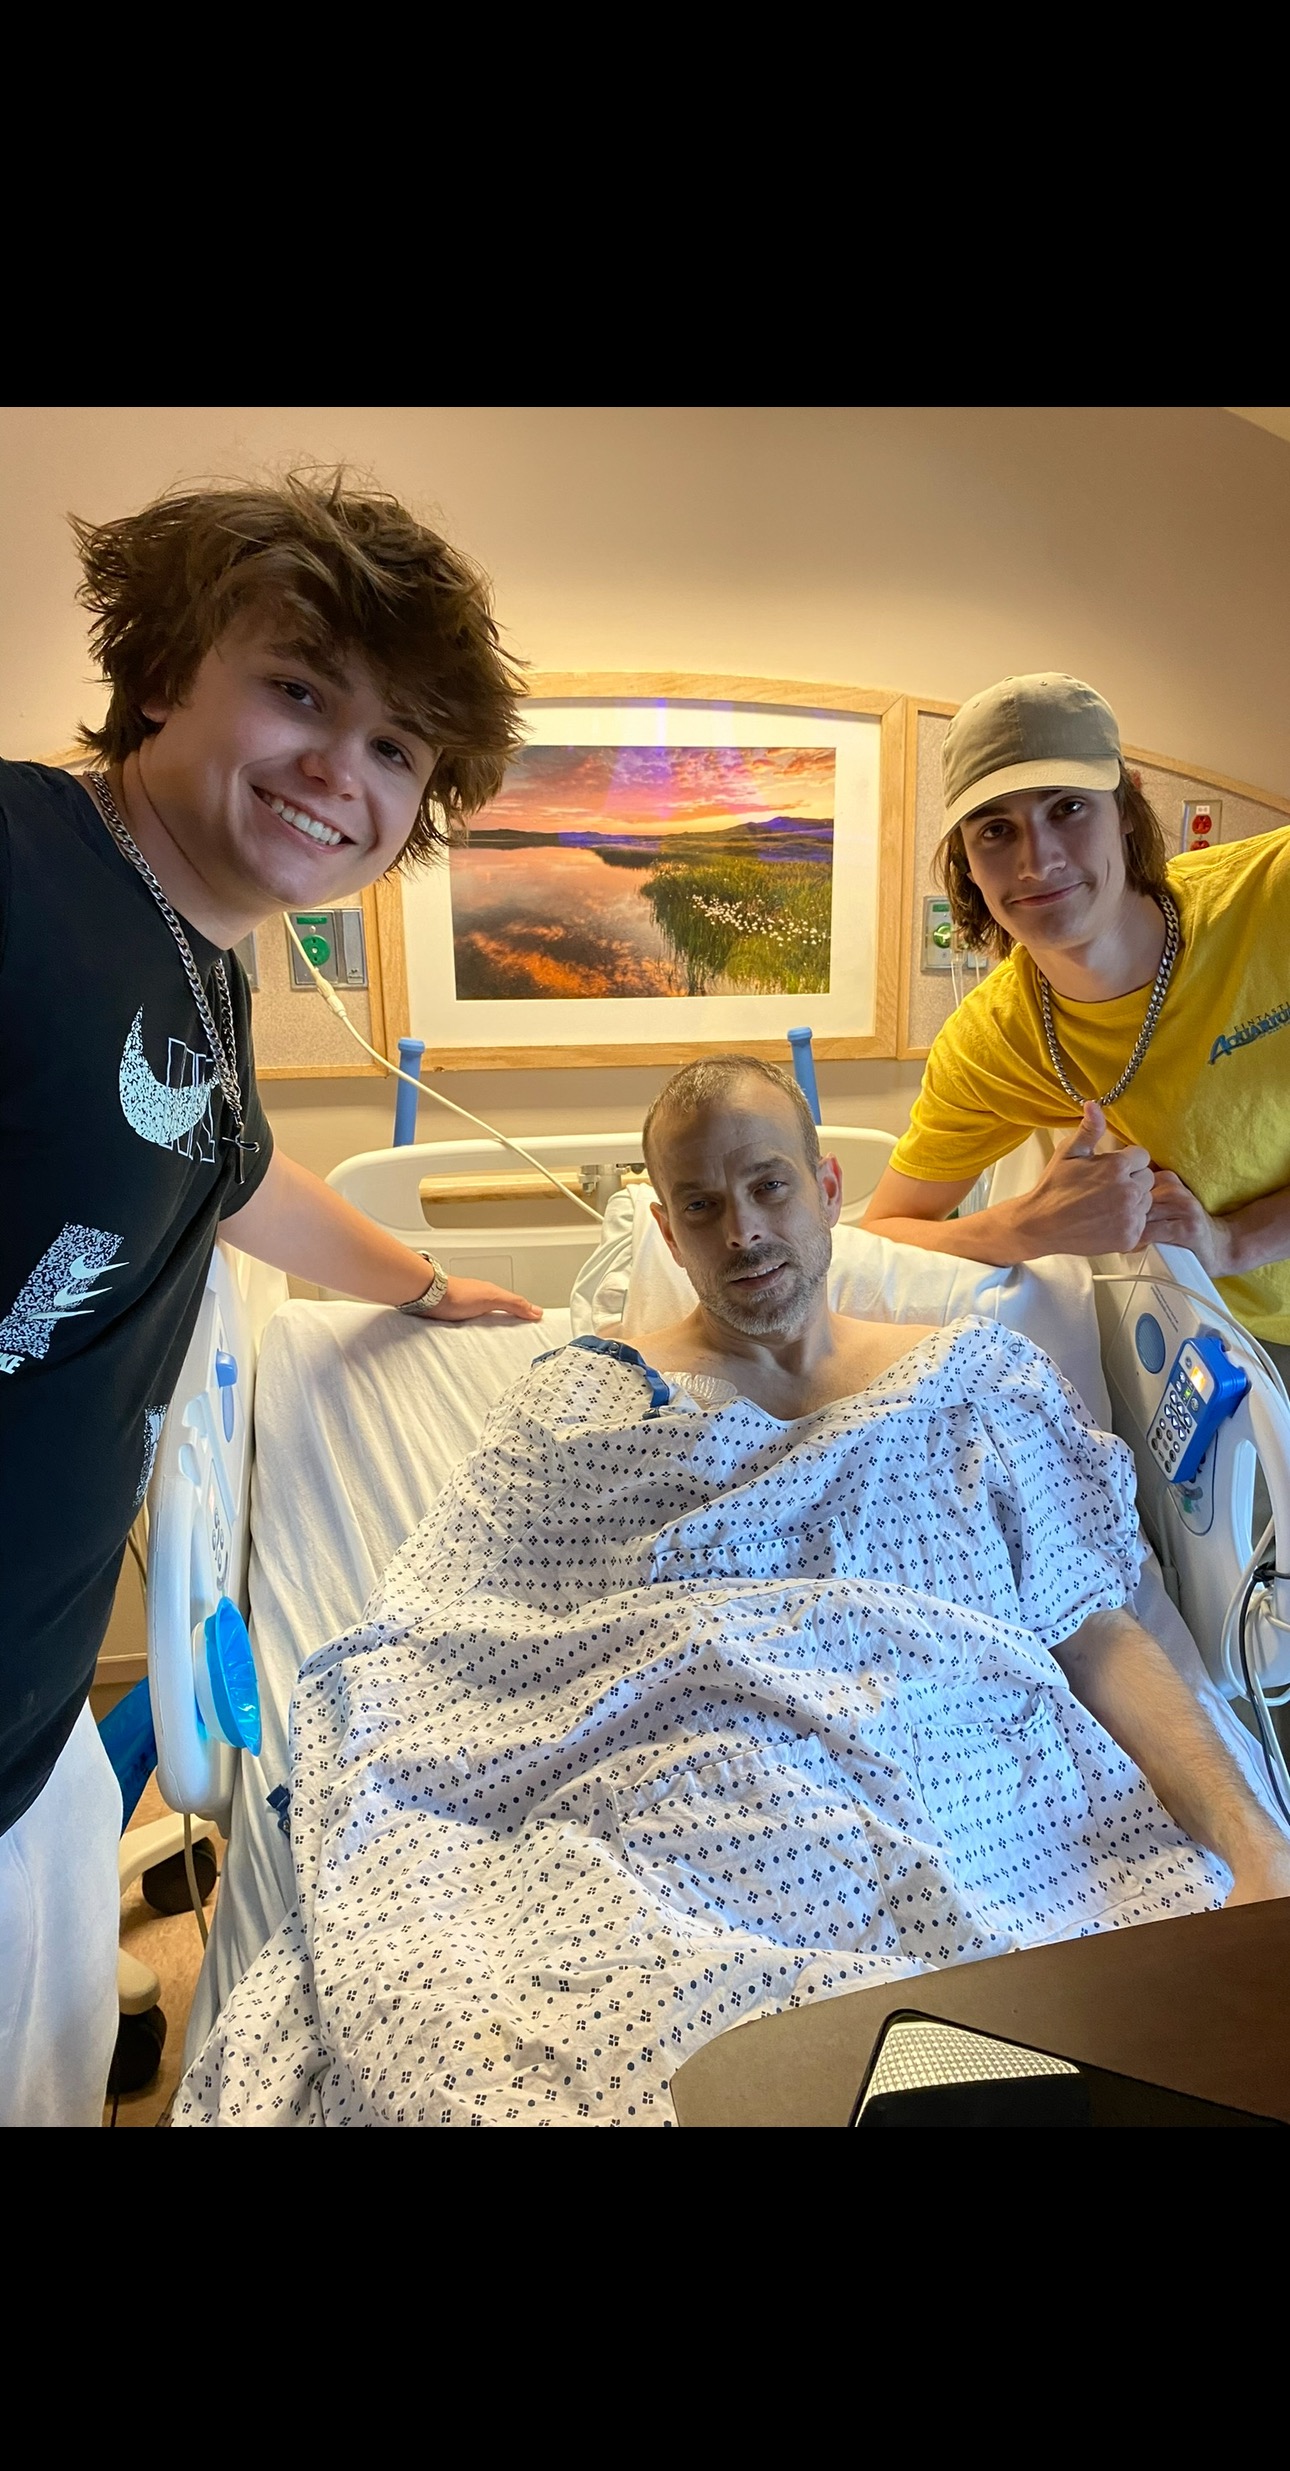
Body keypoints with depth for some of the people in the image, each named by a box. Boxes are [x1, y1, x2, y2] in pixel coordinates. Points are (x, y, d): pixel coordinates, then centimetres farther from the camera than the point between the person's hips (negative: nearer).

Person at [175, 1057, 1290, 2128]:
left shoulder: (976, 1379, 19)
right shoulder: (582, 1401, 15)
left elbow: (1104, 1641, 12)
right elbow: (421, 1665, 7)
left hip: (967, 1826, 2)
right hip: (660, 1845, -1)